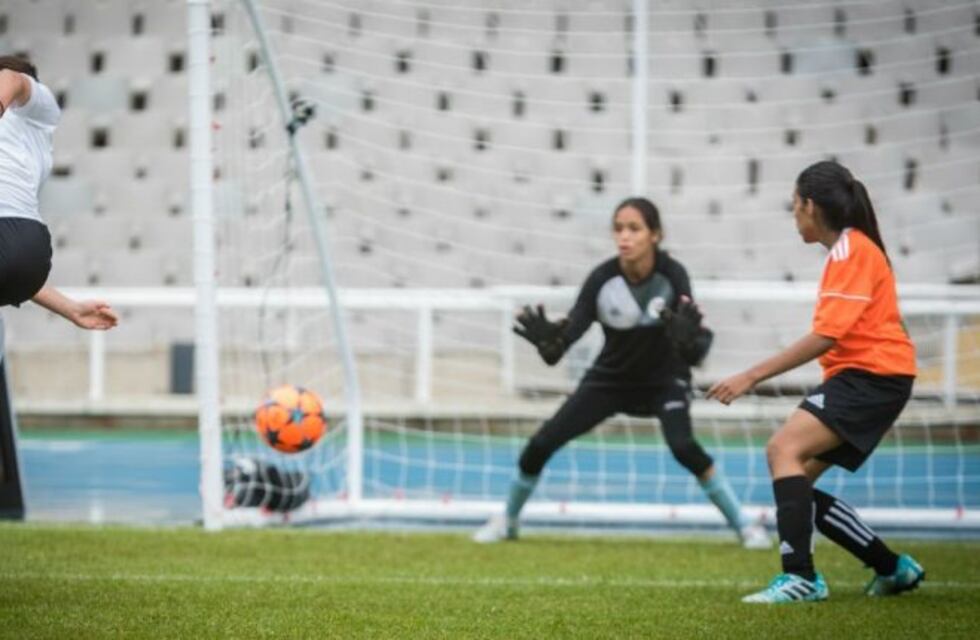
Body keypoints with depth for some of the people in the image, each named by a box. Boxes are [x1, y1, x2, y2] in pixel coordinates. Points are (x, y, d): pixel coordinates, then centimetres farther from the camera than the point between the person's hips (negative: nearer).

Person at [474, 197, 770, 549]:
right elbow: (571, 329, -27)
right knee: (541, 443, -5)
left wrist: (688, 337, -55)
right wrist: (548, 339, -50)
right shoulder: (602, 279, -23)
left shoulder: (672, 275, -26)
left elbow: (694, 350, -31)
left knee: (683, 446, -28)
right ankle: (507, 520, 20)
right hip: (610, 377, 2)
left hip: (665, 378, -2)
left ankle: (743, 525, -12)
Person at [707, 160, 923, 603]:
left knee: (783, 449, -23)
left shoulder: (851, 250, -11)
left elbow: (827, 335, -20)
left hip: (872, 376, -10)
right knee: (794, 481, 6)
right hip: (858, 378, 10)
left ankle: (800, 576, -32)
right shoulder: (848, 250, 19)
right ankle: (893, 569, 14)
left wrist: (753, 376, -21)